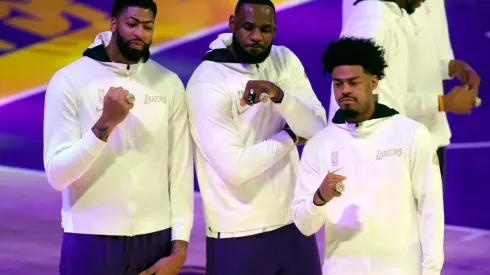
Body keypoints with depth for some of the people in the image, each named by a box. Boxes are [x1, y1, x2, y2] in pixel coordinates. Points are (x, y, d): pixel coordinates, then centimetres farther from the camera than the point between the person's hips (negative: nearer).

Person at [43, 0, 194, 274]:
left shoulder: (170, 84, 2)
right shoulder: (69, 80, -5)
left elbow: (181, 168, 0)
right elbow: (57, 175, -11)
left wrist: (179, 247, -4)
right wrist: (106, 124, -22)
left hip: (155, 238, 2)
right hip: (91, 239, -2)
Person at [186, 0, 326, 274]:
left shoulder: (285, 60, 4)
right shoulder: (207, 81, -14)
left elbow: (318, 127, -5)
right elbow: (235, 167, -21)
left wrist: (279, 95, -23)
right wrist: (291, 135, -8)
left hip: (293, 222, 5)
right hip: (238, 234, -5)